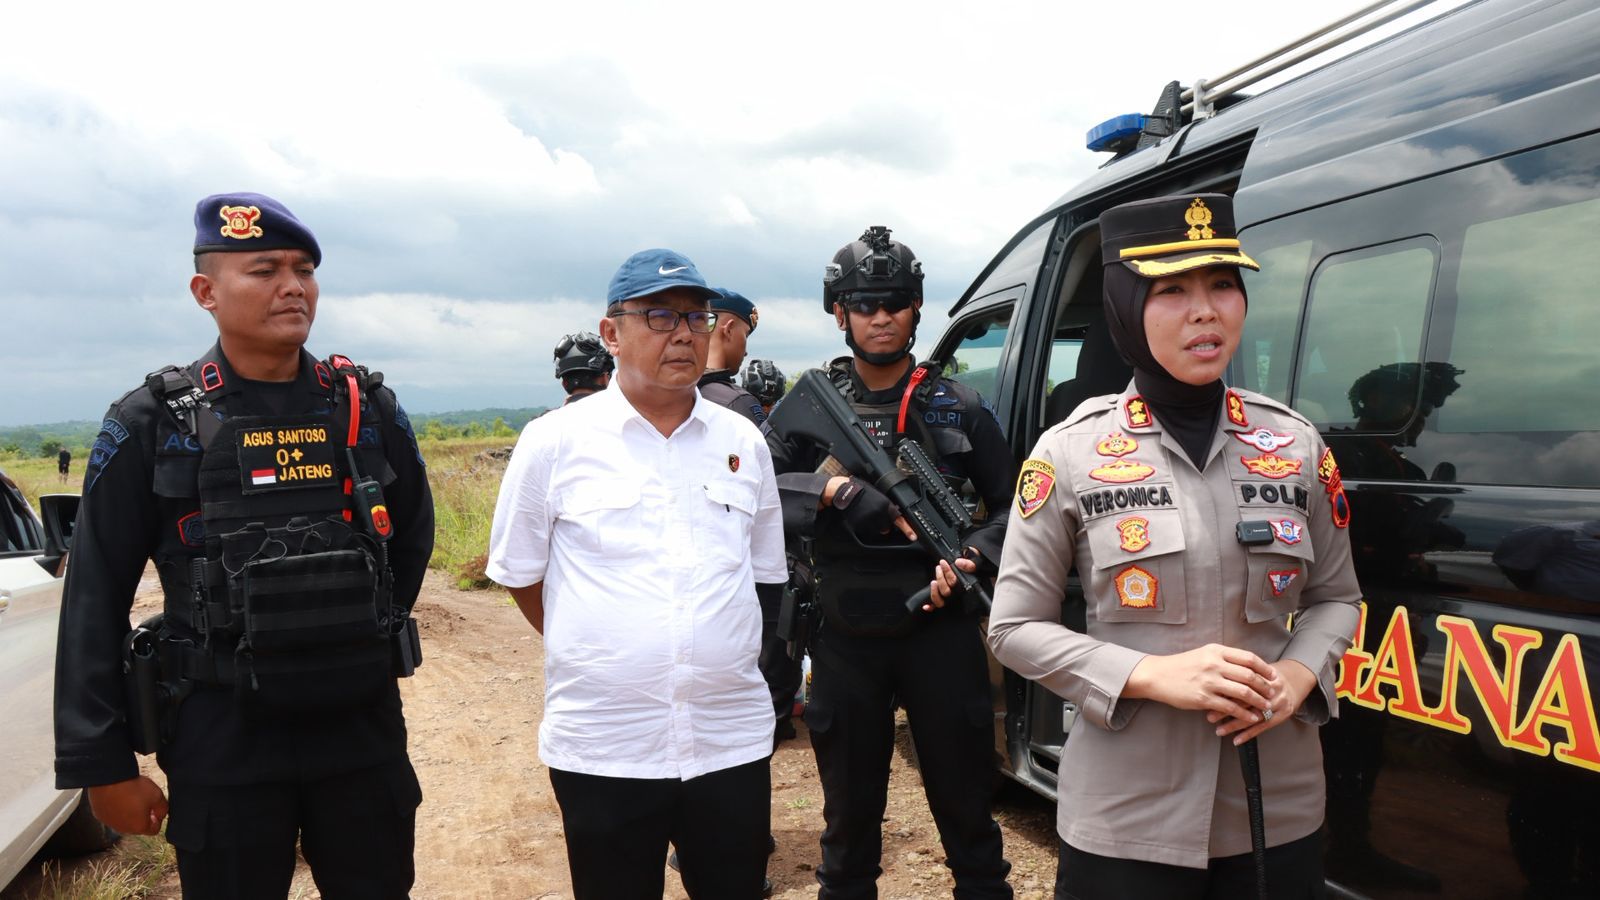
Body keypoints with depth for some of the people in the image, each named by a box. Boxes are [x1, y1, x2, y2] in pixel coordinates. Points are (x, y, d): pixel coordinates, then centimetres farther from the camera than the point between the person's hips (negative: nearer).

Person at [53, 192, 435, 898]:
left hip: (365, 729, 2)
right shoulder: (152, 424, -5)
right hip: (222, 738, -2)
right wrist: (101, 764, -4)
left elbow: (412, 538, 15)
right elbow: (94, 603, -3)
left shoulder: (370, 409, 1)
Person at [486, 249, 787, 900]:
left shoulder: (743, 443, 6)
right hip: (602, 749, -2)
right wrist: (588, 654, 7)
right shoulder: (555, 441, -3)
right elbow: (518, 572, 5)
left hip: (733, 742, 3)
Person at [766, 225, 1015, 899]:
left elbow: (1013, 508, 6)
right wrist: (832, 489, -20)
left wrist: (975, 558, -11)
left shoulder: (960, 408, 3)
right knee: (849, 812, 16)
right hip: (846, 641, 1)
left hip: (943, 632, 0)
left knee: (964, 805, 12)